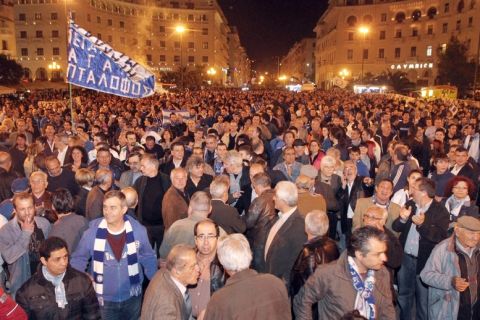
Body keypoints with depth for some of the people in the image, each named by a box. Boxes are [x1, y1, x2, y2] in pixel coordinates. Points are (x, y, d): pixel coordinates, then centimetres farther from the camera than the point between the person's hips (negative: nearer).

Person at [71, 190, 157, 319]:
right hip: (103, 299, -1)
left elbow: (148, 259, 0)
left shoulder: (138, 230, -13)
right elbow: (79, 259, -1)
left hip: (132, 297, 1)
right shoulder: (92, 232, -15)